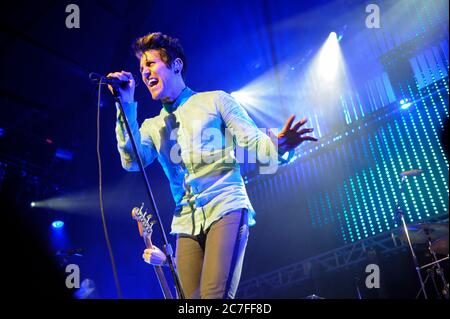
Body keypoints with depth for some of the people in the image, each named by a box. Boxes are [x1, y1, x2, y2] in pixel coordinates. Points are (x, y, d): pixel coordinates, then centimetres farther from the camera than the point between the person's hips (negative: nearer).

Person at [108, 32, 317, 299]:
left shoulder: (215, 100, 9)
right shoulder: (152, 126, 20)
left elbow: (254, 144, 1)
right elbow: (132, 161, 1)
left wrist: (278, 145, -23)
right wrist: (127, 106, -5)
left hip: (226, 209, -4)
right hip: (186, 224, 5)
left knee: (214, 295, -21)